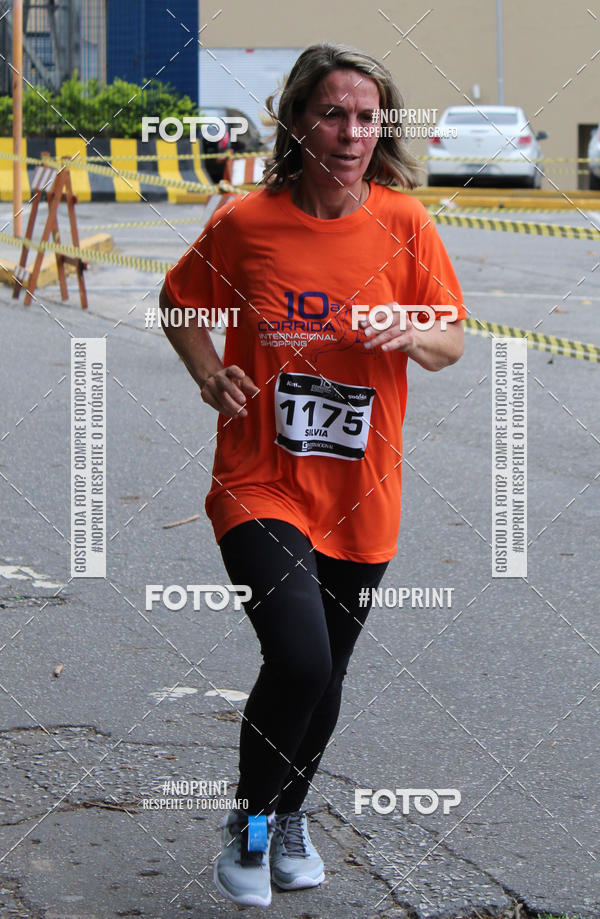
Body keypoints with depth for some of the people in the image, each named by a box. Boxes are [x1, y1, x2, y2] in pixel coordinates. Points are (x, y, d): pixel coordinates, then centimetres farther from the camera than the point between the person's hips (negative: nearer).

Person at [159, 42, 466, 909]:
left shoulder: (404, 224, -4)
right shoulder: (244, 223, -7)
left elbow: (453, 342, 5)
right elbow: (180, 300, 11)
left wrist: (413, 333, -17)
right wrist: (212, 378, -5)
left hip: (359, 494, 3)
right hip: (261, 486, -3)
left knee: (326, 674, 15)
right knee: (299, 660, -20)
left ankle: (291, 814, 43)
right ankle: (247, 820, 6)